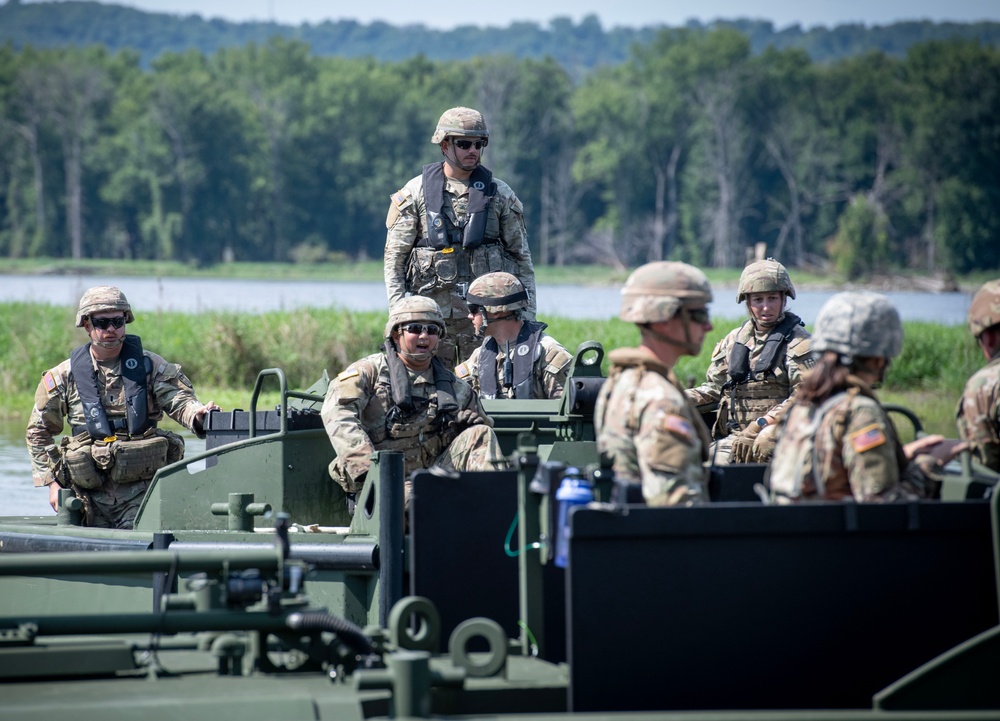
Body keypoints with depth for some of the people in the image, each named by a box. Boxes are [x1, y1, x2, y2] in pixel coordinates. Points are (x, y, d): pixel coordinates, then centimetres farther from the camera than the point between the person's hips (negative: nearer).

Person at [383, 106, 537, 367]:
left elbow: (521, 257, 11)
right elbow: (394, 257, 5)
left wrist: (527, 313, 5)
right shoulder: (415, 193, 4)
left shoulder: (499, 194, 8)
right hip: (432, 312, -1)